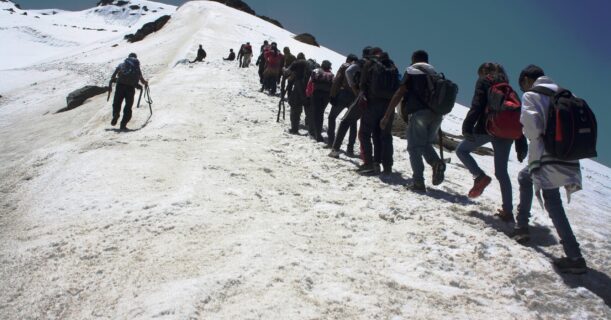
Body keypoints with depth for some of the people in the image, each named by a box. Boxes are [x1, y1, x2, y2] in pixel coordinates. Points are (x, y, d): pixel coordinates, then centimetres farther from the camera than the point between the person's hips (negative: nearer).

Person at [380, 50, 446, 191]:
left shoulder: (411, 71, 7)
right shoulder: (435, 73, 22)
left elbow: (399, 94, -3)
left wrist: (387, 116, -2)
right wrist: (437, 125, 28)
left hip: (419, 112, -5)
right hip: (436, 114, 5)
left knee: (415, 148, 3)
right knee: (426, 144, 22)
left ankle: (418, 182, -5)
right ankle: (436, 162, -6)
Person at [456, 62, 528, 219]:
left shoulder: (484, 82, 7)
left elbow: (476, 106, -11)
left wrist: (468, 127, -18)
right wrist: (521, 145, 18)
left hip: (487, 128, -5)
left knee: (461, 150, 16)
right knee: (502, 172, 11)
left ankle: (480, 176, -5)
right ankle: (508, 211, 8)